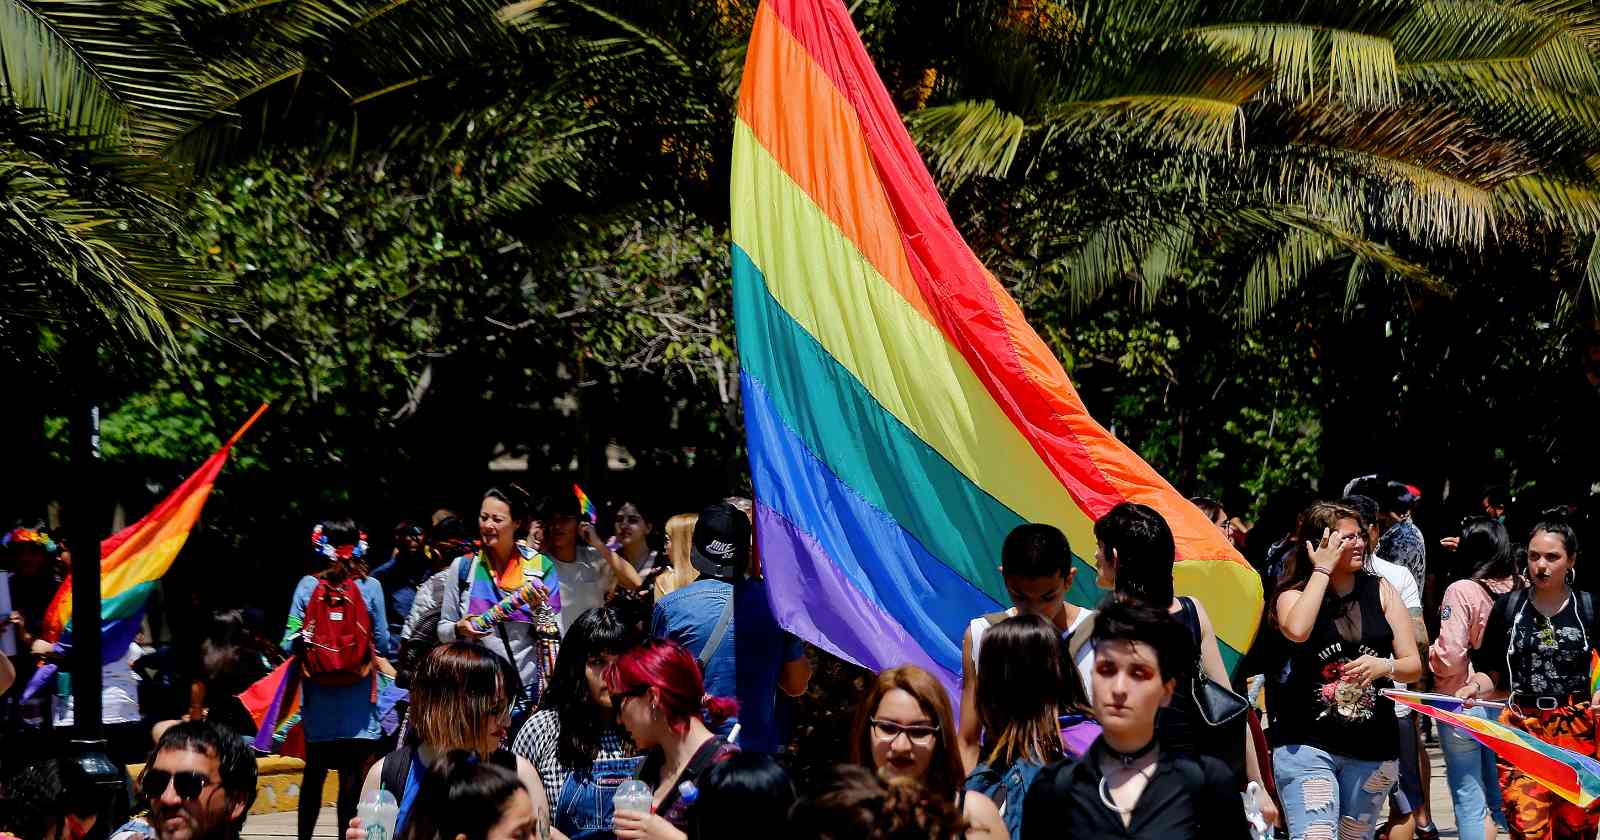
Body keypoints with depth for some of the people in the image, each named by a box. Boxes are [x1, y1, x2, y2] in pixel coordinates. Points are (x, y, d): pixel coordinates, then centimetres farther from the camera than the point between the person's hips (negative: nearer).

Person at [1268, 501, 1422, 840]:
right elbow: (1296, 631, -23)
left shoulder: (1381, 591, 8)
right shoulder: (1295, 595, 2)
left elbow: (1414, 666, 6)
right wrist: (1322, 570, -12)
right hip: (1307, 744, -3)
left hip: (1372, 748, 3)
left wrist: (1383, 666, -17)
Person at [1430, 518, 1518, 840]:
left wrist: (1429, 652, 1)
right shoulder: (1517, 589, -1)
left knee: (1469, 799, 3)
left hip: (1463, 702, -5)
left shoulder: (1462, 591, -16)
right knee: (1499, 797, 15)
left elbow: (1449, 658, -21)